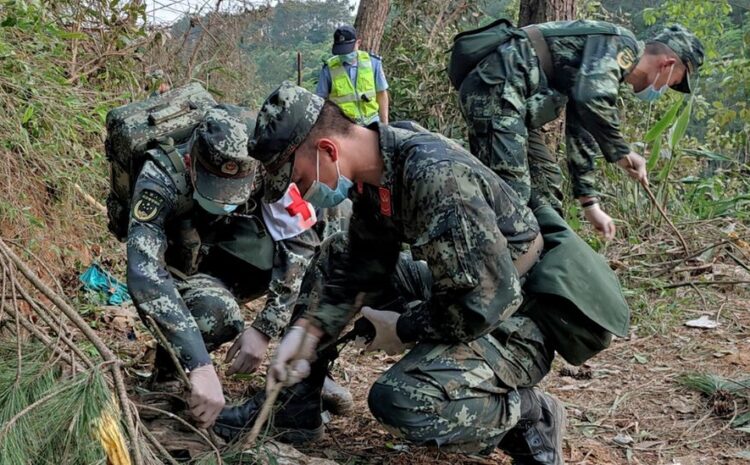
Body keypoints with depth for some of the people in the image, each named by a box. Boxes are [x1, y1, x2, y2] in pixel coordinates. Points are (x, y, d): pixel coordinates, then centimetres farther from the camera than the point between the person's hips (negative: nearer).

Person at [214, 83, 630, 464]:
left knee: (399, 401, -29)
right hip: (465, 292, 9)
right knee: (335, 268, 10)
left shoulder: (434, 175, -31)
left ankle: (528, 415, -4)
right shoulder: (375, 171, -3)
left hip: (514, 320, -9)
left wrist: (404, 329, -16)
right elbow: (361, 268, 2)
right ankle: (290, 406, 16)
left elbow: (487, 301, -31)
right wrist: (306, 330, -10)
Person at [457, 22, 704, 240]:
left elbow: (581, 136, 28)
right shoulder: (621, 44, -6)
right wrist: (621, 152, -13)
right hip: (494, 89, -11)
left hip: (506, 96, 11)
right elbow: (593, 99, -25)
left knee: (546, 184, 14)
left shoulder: (608, 66, 24)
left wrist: (590, 204, 26)